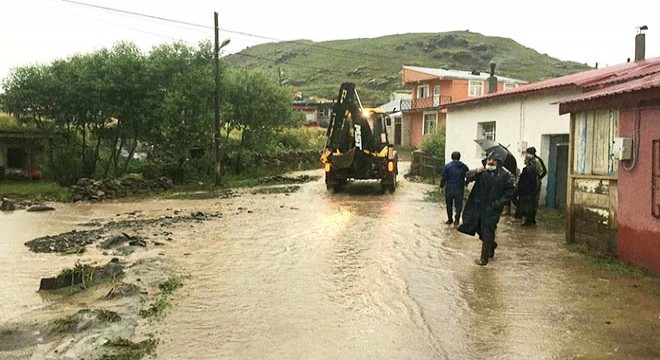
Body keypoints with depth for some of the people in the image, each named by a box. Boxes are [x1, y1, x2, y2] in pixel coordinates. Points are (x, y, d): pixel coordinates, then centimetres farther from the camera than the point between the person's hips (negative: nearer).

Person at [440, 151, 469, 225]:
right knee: (458, 205, 8)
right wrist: (465, 184, 25)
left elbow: (444, 178, -9)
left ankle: (450, 219, 24)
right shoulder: (464, 167, -2)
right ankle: (456, 220, -2)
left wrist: (441, 186, 4)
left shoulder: (447, 166, -10)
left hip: (449, 189, -1)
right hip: (459, 189, 1)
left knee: (449, 205, 14)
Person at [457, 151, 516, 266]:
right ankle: (491, 245, 43)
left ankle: (484, 258, 15)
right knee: (480, 229, 16)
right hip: (479, 206, 4)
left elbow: (511, 192, -4)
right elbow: (468, 176, -5)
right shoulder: (482, 171, 2)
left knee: (487, 234, 1)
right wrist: (476, 172, -25)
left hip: (492, 209, -4)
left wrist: (499, 202, -12)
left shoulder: (505, 174, -6)